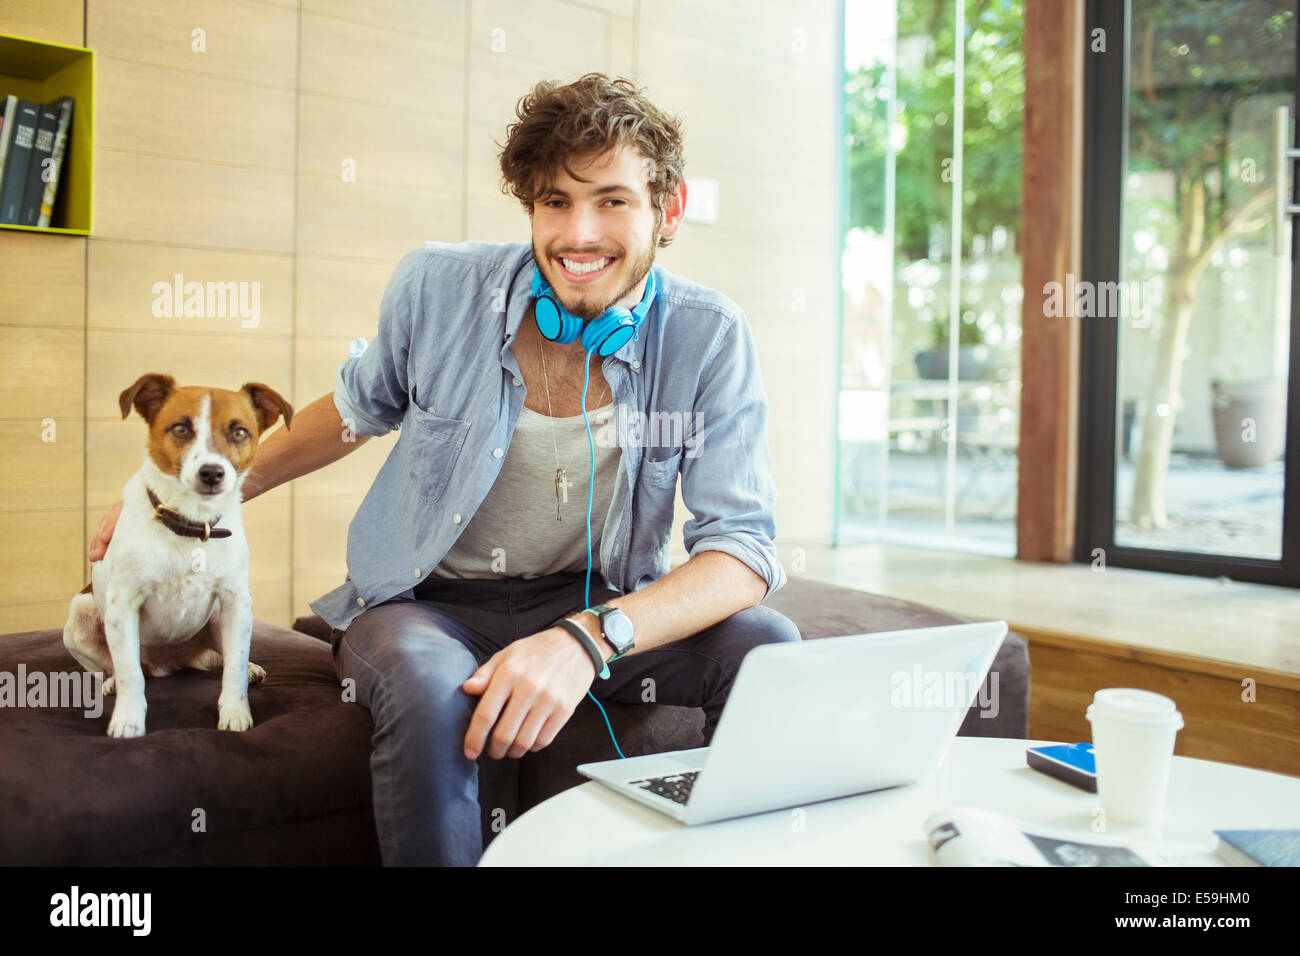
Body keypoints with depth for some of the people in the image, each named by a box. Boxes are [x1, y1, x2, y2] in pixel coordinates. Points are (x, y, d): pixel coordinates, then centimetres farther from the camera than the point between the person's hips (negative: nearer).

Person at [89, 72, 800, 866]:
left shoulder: (709, 338, -14)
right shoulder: (438, 288, -12)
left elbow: (742, 546, -20)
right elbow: (360, 407, 9)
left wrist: (589, 637, -37)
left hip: (597, 599, 1)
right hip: (426, 601, 0)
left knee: (765, 645, -23)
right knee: (429, 684, -35)